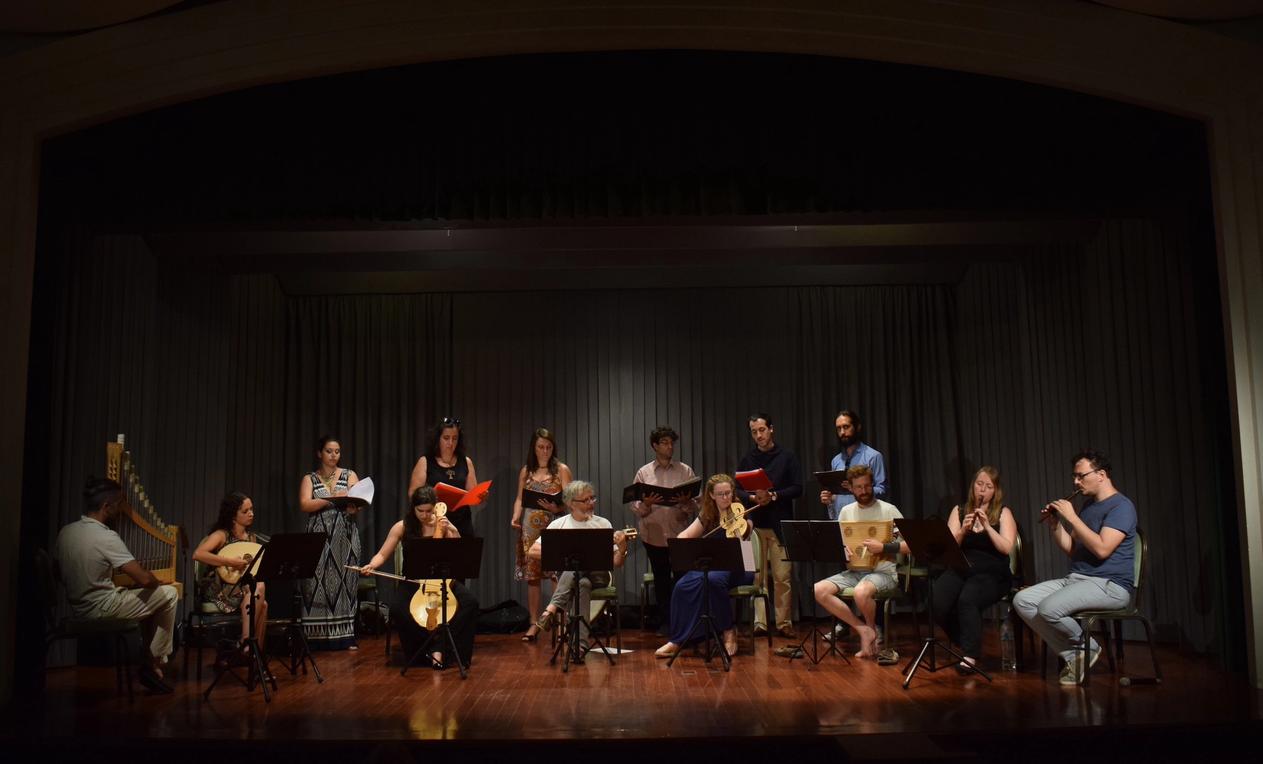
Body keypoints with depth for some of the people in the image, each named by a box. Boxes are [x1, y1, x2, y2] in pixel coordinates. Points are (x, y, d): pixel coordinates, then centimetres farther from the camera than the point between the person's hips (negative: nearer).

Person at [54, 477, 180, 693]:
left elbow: (61, 574, 15)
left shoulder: (65, 532, 0)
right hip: (102, 610, -9)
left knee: (147, 598, 27)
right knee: (169, 594, 2)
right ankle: (154, 664, 10)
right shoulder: (106, 537, -23)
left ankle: (146, 660, 26)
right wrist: (159, 582, -2)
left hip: (79, 609, 9)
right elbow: (144, 579, -25)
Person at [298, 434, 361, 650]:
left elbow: (358, 504, 0)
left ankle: (345, 636, 4)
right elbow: (305, 505, -7)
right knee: (318, 586, -5)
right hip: (318, 539, -1)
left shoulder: (349, 476, 11)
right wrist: (332, 498, -19)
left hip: (344, 539, 1)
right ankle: (317, 638, -1)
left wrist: (352, 506, -24)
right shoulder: (309, 479, 9)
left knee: (344, 584, 0)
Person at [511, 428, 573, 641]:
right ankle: (534, 624, 9)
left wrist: (555, 507, -22)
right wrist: (515, 517, -4)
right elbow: (519, 498, 13)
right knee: (531, 575, 2)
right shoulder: (525, 471, 13)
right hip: (530, 527, 3)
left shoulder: (561, 469, 4)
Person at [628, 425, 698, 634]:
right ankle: (664, 623, 19)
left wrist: (686, 503, -17)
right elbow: (635, 507, 3)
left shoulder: (685, 471, 8)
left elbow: (695, 505, 4)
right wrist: (646, 504, -17)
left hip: (680, 534, 0)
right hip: (654, 536, 0)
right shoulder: (643, 473, 7)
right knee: (661, 581, 8)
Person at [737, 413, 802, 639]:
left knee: (782, 577, -2)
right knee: (756, 576, 0)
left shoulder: (787, 457, 5)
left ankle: (784, 623, 5)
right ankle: (759, 622, 5)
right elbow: (737, 491, 8)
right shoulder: (747, 460, 12)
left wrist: (773, 496, -14)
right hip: (754, 524, 2)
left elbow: (797, 489, 0)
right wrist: (753, 498, -12)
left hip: (780, 524, -2)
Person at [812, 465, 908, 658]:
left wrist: (883, 548, -23)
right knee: (818, 590, -20)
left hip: (883, 572, -5)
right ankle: (863, 629, -10)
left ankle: (871, 628, -2)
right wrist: (841, 550, -8)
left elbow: (910, 545, -10)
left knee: (861, 592, -38)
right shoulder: (846, 511, 12)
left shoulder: (888, 510, -3)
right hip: (853, 572, 5)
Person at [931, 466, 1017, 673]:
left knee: (967, 600, -35)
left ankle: (970, 655, -23)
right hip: (960, 569, 3)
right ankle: (964, 644, -2)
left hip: (992, 572, -2)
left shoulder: (1003, 513, 6)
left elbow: (1006, 548, -7)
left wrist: (987, 526, -17)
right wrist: (963, 530, -14)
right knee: (939, 604, -27)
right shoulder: (959, 510, 13)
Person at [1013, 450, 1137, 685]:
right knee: (1022, 600, -10)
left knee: (1049, 608, -30)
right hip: (1076, 579, 9)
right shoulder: (1089, 506, 19)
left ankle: (1088, 648, 0)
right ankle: (1073, 656, -4)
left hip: (1110, 585, -9)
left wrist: (1071, 517, -18)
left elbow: (1102, 549, -22)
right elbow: (1071, 549, 20)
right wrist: (1055, 524, 5)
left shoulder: (1121, 506, -9)